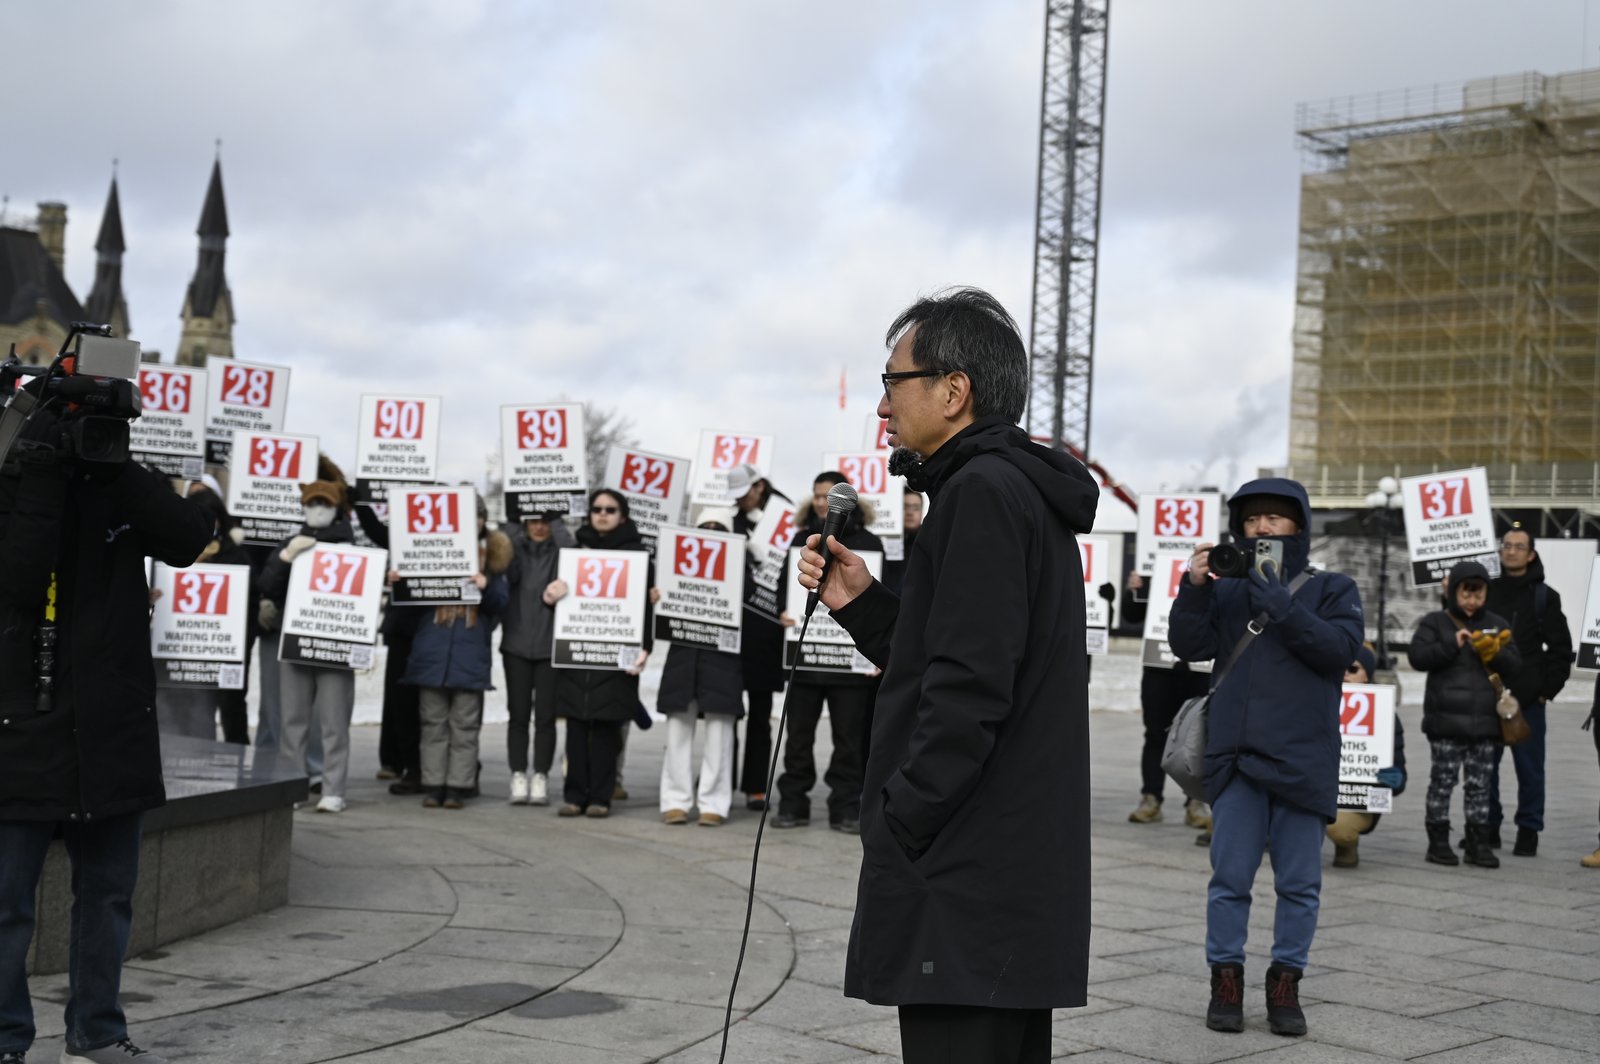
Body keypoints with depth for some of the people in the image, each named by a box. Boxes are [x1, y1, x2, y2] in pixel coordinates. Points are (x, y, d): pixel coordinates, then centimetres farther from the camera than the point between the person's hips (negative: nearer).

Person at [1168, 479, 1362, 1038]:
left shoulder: (1332, 589, 7)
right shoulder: (1228, 589, 11)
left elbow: (1340, 648, -8)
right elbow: (1189, 645, 3)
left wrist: (1283, 608, -17)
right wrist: (1193, 588, -11)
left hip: (1303, 757, -1)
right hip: (1236, 756, 1)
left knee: (1299, 883, 5)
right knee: (1229, 877, 4)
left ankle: (1285, 983, 16)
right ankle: (1226, 979, 14)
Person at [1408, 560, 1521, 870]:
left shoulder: (1497, 625, 12)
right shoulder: (1435, 623, 3)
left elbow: (1515, 667, 8)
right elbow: (1417, 656, -9)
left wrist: (1494, 652, -11)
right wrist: (1452, 644, -17)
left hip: (1485, 721, 3)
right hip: (1446, 719, -3)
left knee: (1480, 783, 6)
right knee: (1443, 779, 1)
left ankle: (1478, 842, 12)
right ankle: (1438, 840, 7)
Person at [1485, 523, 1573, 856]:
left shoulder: (1545, 596, 2)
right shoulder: (1485, 591, 9)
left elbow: (1560, 649, 1)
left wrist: (1548, 688, -4)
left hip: (1528, 700, -3)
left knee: (1529, 767, 2)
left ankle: (1529, 831, 9)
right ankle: (1488, 828, 15)